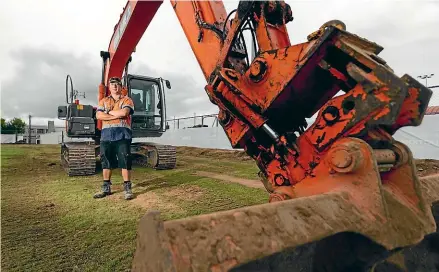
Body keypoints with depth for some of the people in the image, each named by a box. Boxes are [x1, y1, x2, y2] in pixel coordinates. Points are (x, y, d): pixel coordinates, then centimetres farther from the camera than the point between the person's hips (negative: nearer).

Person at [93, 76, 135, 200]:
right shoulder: (104, 101, 18)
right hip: (106, 134, 4)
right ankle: (106, 188, 20)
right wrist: (117, 115, -9)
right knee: (106, 161, 9)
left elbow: (124, 112, -14)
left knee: (125, 161, -5)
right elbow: (98, 115, 1)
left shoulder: (127, 100, 7)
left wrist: (108, 112, -1)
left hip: (122, 135, -4)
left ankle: (127, 188, 2)